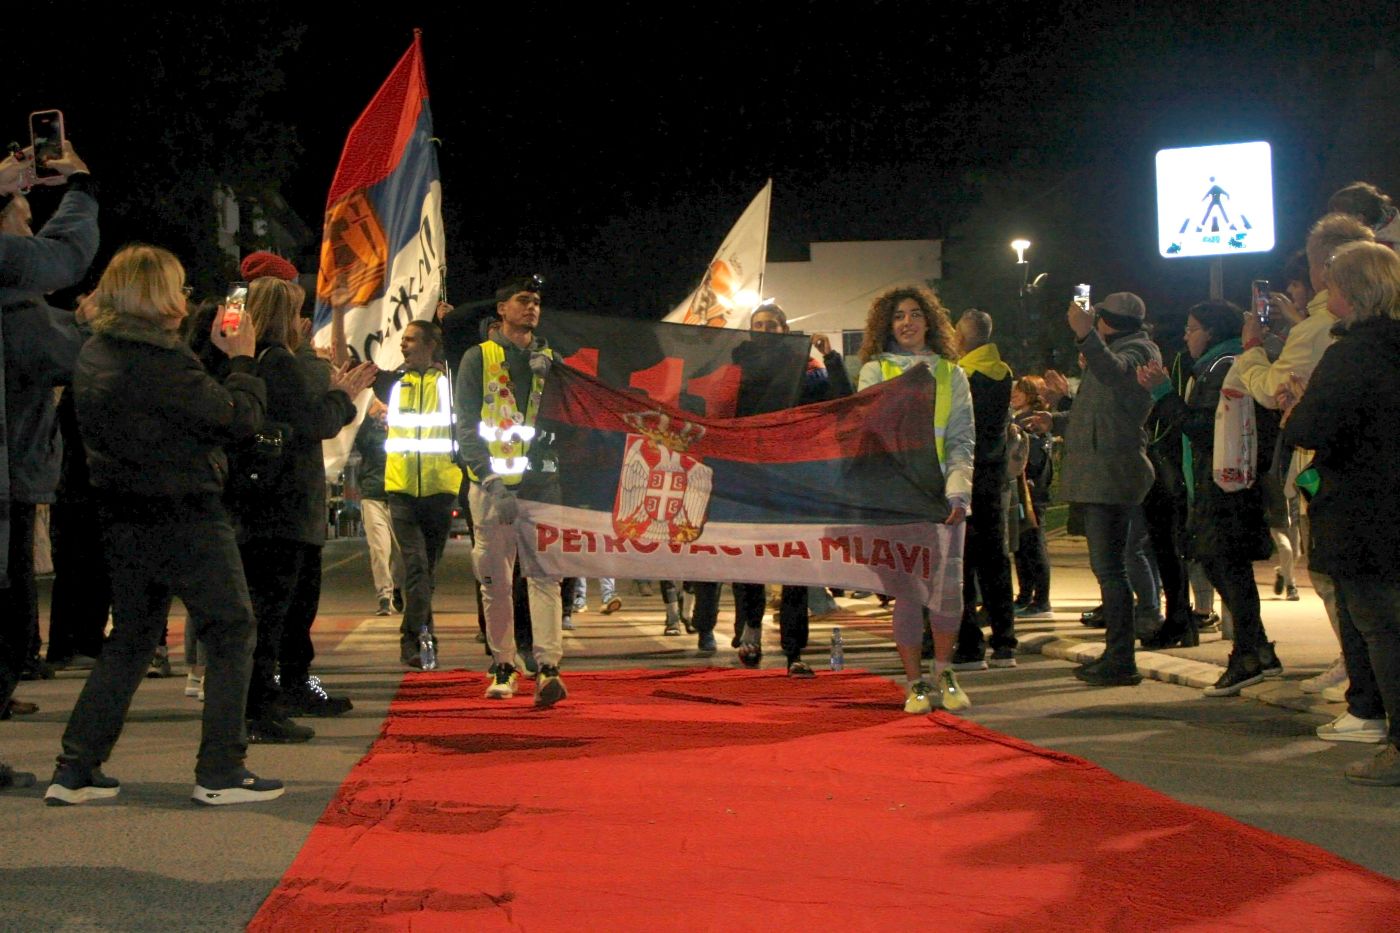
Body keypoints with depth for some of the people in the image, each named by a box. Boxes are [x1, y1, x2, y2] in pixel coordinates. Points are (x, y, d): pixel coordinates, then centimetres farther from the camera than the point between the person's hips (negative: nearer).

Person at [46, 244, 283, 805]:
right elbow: (239, 420, -16)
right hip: (184, 520, -9)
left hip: (124, 520, 9)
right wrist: (242, 359, -3)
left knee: (131, 640, 17)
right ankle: (220, 773, 4)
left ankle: (74, 771, 16)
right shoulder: (161, 360, -19)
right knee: (231, 633, 3)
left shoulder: (93, 355, 9)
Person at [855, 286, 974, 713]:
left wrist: (958, 491, -6)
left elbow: (962, 438, 8)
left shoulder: (950, 373, 12)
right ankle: (915, 682, 6)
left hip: (941, 491, 2)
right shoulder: (875, 371, 8)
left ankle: (943, 672, 17)